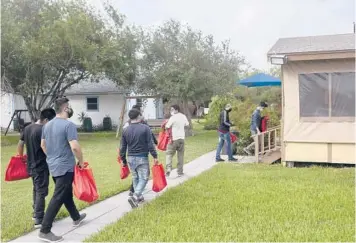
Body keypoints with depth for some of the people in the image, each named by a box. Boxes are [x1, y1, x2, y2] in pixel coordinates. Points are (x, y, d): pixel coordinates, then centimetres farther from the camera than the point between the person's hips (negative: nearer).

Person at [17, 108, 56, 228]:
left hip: (31, 165, 8)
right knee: (41, 192, -1)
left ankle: (36, 213, 33)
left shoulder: (27, 128, 6)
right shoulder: (43, 131, -21)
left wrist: (20, 157, 29)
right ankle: (39, 220, 2)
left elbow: (20, 144, 15)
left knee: (36, 189, 21)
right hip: (41, 167, -8)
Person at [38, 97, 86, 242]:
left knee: (67, 193, 22)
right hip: (65, 167, -9)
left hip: (53, 166, 9)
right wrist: (81, 161, -10)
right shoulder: (68, 125, -18)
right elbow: (75, 147, -25)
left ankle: (76, 218, 38)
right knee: (58, 198, -5)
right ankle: (45, 231, -3)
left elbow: (43, 145, 17)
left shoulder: (47, 125, 9)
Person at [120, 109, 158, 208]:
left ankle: (139, 197, 27)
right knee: (143, 178, 2)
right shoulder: (145, 128, -9)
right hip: (142, 158, -4)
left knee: (135, 178, 18)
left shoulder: (126, 130, 2)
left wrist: (123, 160, 14)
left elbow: (123, 147, 5)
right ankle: (134, 196, -15)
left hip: (131, 158, 4)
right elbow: (150, 144, -12)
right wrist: (155, 156, -5)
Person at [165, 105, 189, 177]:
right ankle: (180, 172, 13)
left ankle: (168, 170, -12)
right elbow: (187, 124, 19)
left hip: (173, 138, -5)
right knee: (180, 155, 10)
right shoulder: (183, 116, 6)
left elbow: (167, 127, -14)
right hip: (181, 138, 5)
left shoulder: (173, 117, -12)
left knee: (169, 154, 2)